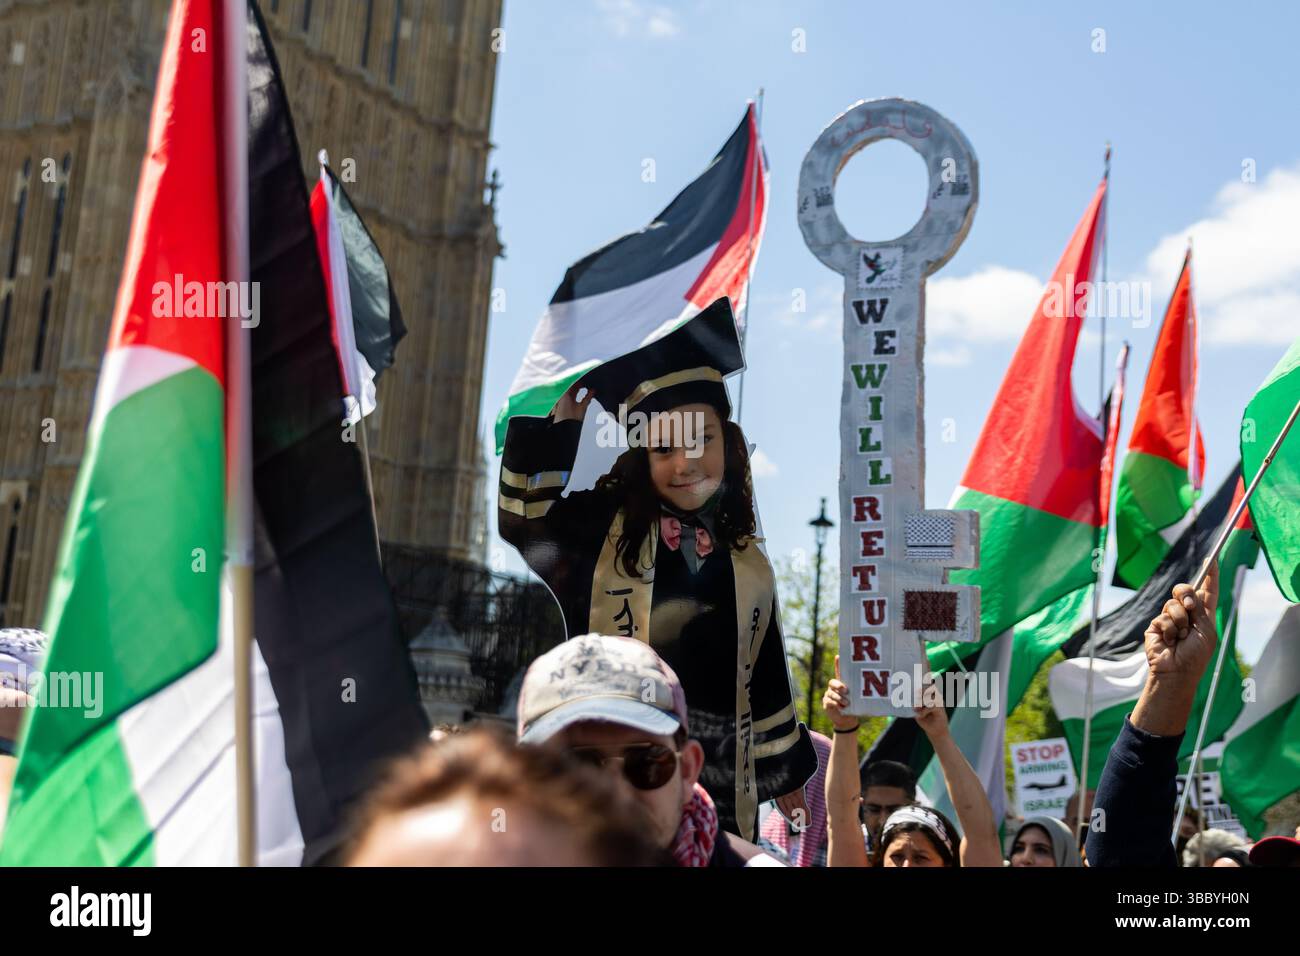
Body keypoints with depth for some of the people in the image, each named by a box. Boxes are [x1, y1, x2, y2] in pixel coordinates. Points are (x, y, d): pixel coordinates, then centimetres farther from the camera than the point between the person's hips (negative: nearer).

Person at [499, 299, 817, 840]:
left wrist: (785, 769, 18)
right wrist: (558, 424, -13)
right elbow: (522, 521, -16)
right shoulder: (603, 526, -2)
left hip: (724, 778, 4)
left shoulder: (742, 550, 7)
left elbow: (764, 669, 13)